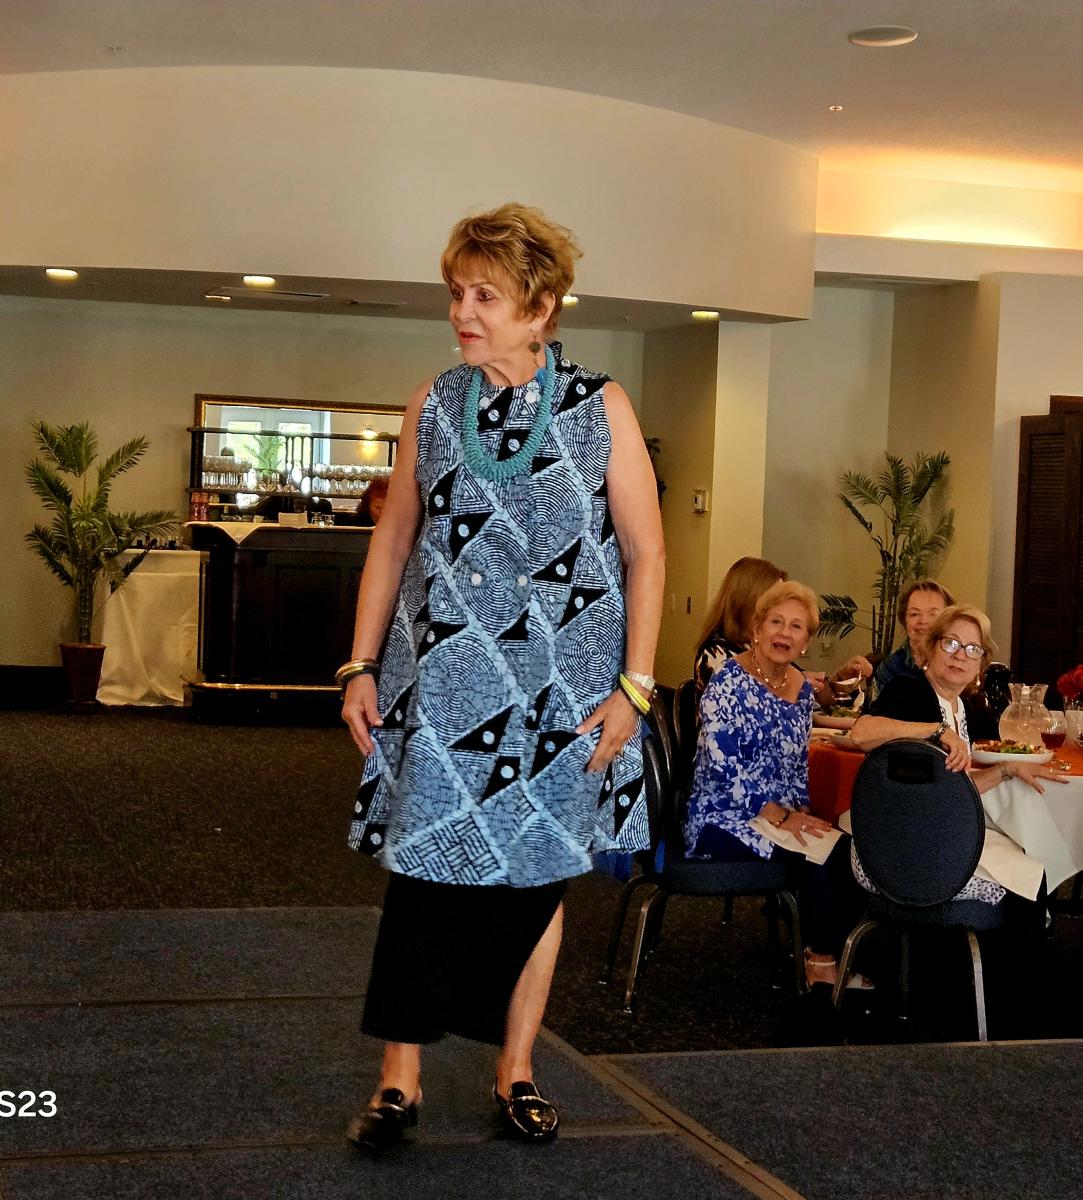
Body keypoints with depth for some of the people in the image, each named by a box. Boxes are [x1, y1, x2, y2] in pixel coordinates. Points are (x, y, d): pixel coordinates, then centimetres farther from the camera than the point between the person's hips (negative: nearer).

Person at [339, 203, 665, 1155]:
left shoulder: (601, 408, -2)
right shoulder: (434, 405, 5)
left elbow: (646, 554, -1)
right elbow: (393, 539, 9)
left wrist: (634, 685, -7)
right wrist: (362, 666, 4)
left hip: (558, 688, -1)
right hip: (441, 680, 1)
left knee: (536, 877, 8)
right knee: (423, 871, -2)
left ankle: (516, 1072, 22)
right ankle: (401, 1080, 9)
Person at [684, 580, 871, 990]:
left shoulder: (802, 689, 9)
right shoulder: (728, 681, -13)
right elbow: (721, 767, -20)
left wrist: (801, 812, -2)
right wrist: (780, 816, -22)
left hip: (784, 816, 7)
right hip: (724, 819, -6)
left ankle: (841, 954, -8)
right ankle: (824, 961, -8)